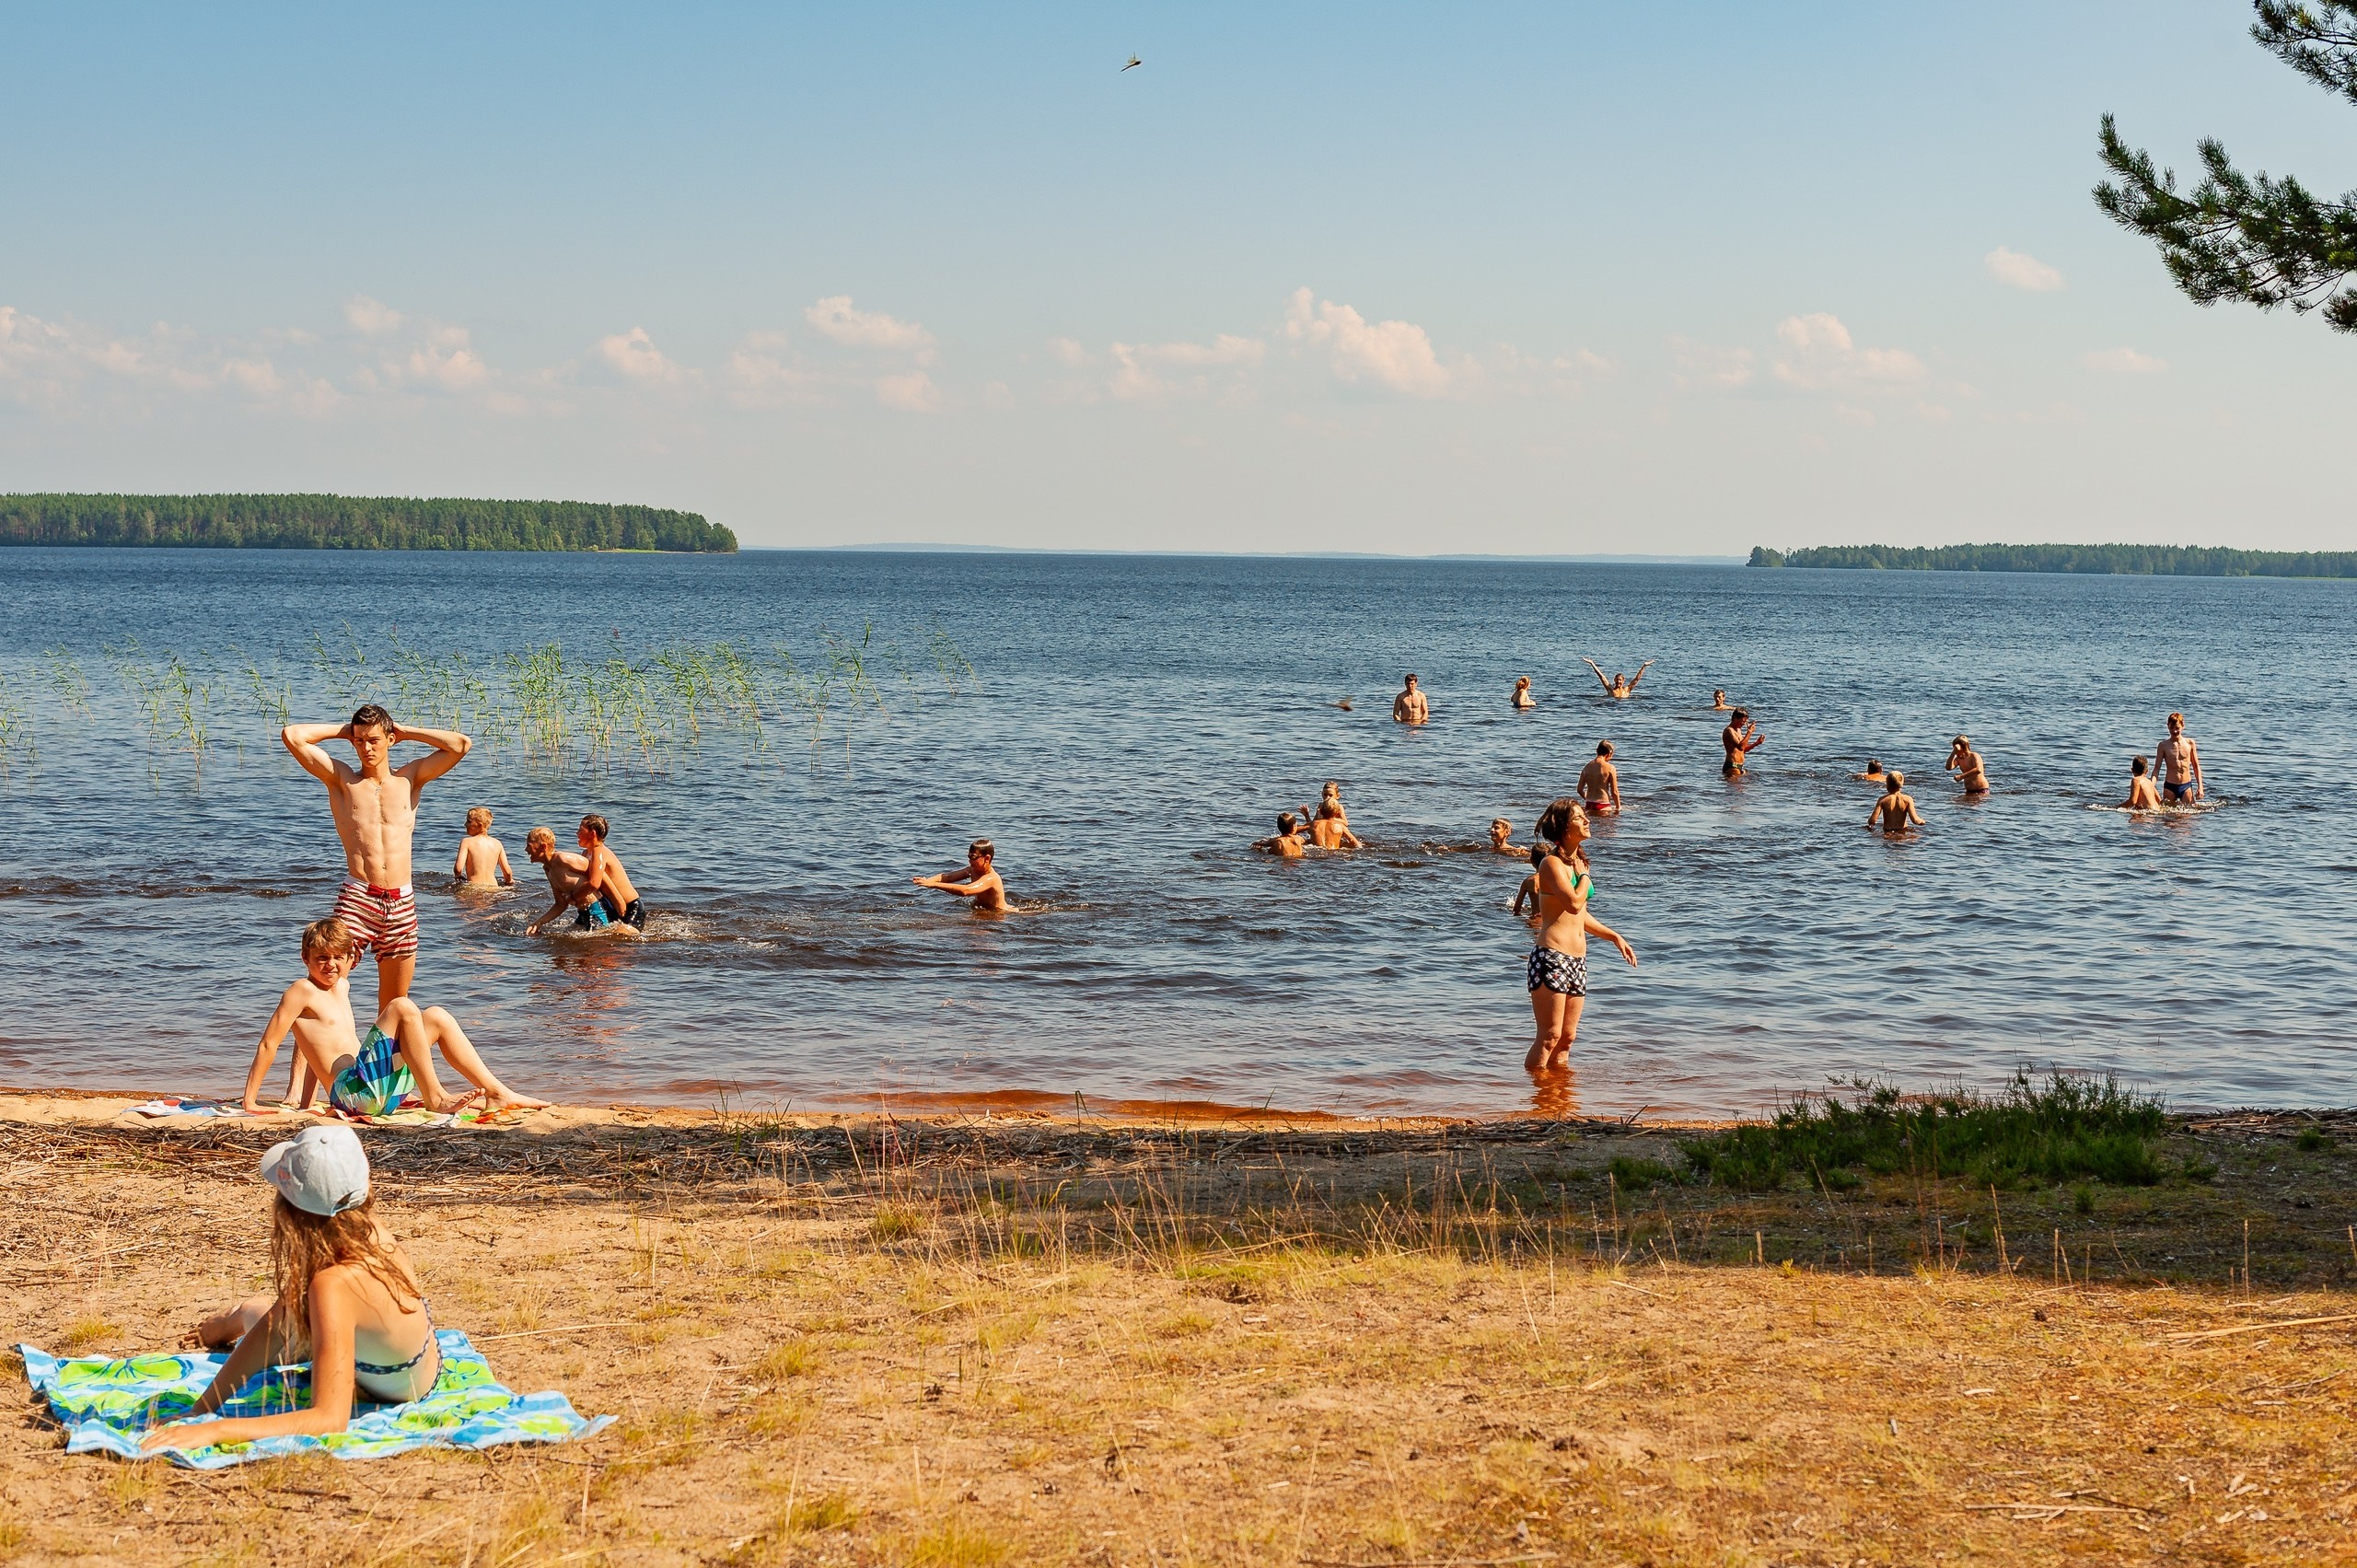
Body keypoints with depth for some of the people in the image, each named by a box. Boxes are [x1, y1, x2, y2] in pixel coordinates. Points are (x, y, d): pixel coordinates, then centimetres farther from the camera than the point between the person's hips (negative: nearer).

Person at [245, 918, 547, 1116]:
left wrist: (298, 1094, 24)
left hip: (379, 1091, 9)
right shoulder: (302, 990, -3)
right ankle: (434, 1098, -21)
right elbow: (268, 1044, -4)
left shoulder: (341, 986, 23)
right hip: (350, 1091, -9)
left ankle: (495, 1092, 5)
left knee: (437, 1017, 9)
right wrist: (249, 1101, -6)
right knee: (402, 1007, -21)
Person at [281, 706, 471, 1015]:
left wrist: (405, 732, 12)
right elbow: (291, 735, 2)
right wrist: (342, 731, 12)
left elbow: (461, 745, 6)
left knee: (395, 1003, 8)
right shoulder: (341, 778, 10)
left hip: (401, 902, 2)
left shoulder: (410, 778, 14)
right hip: (357, 897, -2)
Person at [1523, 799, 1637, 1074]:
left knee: (1567, 1037, 10)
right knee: (1549, 1036, -9)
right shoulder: (1551, 863, -9)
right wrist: (1585, 875, -6)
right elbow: (1574, 903, -24)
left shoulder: (1577, 863, 17)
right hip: (1551, 958, -8)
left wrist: (1615, 937, 27)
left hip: (1578, 961, 8)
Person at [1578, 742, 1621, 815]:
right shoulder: (1610, 768, -7)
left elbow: (1579, 789, 13)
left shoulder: (1587, 767, 8)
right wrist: (1618, 808, 9)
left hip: (1589, 806, 5)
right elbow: (1614, 792, -5)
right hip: (1604, 806, -5)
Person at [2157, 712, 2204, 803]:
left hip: (2186, 786, 1)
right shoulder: (2164, 746, -1)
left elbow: (2196, 767, 10)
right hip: (2170, 786, -1)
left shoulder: (2190, 743, 3)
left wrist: (2200, 787, 3)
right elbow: (2157, 768, -1)